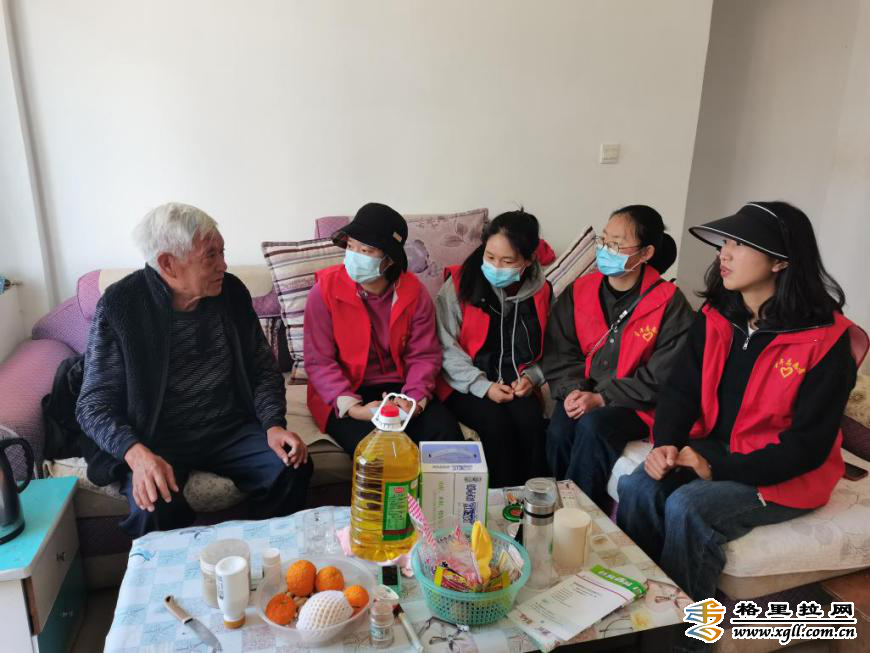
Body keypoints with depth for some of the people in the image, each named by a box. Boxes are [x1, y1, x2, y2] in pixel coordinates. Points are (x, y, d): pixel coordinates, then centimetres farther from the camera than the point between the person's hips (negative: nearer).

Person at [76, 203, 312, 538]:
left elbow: (263, 368, 8)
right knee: (154, 507, -32)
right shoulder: (119, 305, -11)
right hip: (155, 441, -3)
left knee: (292, 469, -21)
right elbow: (95, 402, -9)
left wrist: (273, 425, -10)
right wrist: (137, 453, -28)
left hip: (231, 430, 3)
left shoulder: (232, 291, 0)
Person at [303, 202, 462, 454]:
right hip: (344, 395, -2)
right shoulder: (325, 290, -10)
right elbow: (319, 361, -10)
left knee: (445, 432, -19)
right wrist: (353, 407, -23)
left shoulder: (413, 292, -3)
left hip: (399, 387, 3)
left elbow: (424, 355, 0)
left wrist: (414, 400, -19)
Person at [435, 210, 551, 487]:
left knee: (531, 420, -25)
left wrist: (530, 377, -5)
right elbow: (446, 346, -10)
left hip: (514, 384, 3)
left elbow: (539, 348, 15)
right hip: (465, 385, -2)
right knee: (497, 423, -28)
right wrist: (482, 386, -16)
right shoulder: (460, 283, -7)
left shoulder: (540, 291, 4)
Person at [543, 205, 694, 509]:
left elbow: (662, 375, -11)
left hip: (634, 405, -3)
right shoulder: (580, 291, 4)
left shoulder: (670, 304, -9)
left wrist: (602, 399, -16)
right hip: (583, 395, 4)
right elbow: (559, 351, 7)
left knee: (592, 427, -31)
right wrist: (573, 390, -12)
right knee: (558, 431, -25)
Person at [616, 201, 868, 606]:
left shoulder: (826, 339, -16)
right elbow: (681, 389, 0)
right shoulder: (715, 317, 1)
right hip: (713, 449, 5)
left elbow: (809, 444, -16)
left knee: (687, 508, -28)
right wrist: (666, 444, -20)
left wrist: (719, 468, -23)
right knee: (637, 487, -20)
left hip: (782, 475, -5)